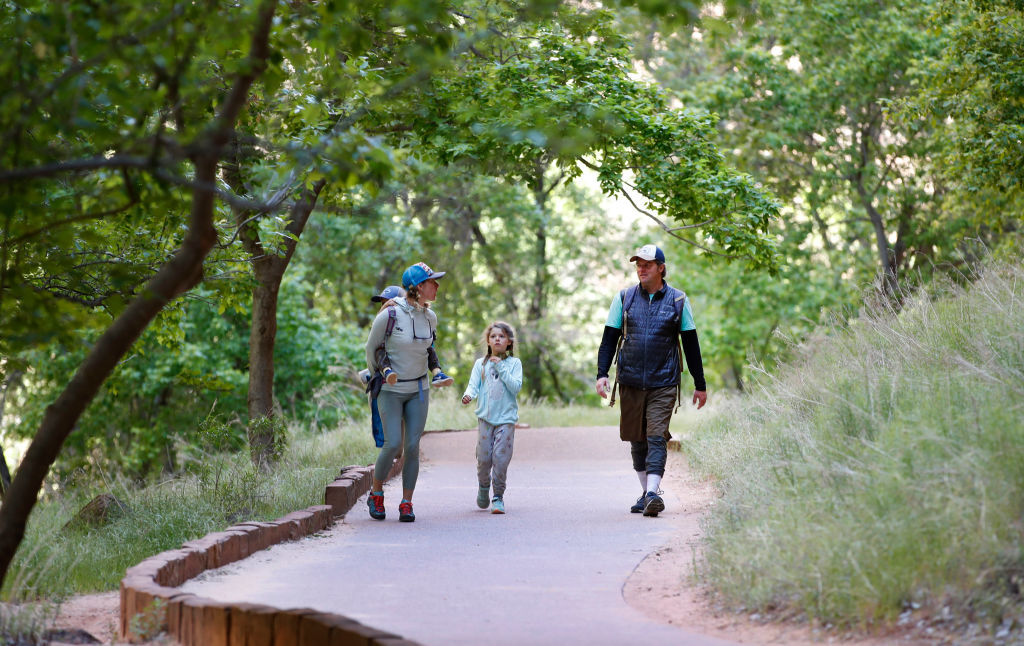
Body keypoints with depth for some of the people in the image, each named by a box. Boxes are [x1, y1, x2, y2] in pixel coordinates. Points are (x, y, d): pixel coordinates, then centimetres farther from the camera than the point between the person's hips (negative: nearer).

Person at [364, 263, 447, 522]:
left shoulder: (430, 317, 0)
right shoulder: (389, 315, -16)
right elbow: (371, 348, -1)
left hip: (418, 390, 4)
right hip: (390, 391, -4)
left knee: (413, 447, -2)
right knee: (393, 445, -12)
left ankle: (406, 504, 6)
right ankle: (376, 494, 11)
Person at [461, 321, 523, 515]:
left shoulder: (514, 363, 5)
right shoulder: (481, 364, 10)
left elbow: (516, 387, -8)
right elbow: (474, 385, 0)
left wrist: (500, 367, -11)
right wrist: (468, 395, -22)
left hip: (506, 418, -1)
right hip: (485, 417, 1)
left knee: (501, 457, -10)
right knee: (483, 458, -2)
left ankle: (498, 497, 2)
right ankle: (484, 487, 26)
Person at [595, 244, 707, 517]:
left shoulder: (678, 300, 4)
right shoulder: (624, 298, 7)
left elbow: (691, 344, 9)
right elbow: (609, 339, 8)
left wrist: (700, 385, 11)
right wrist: (602, 374, -6)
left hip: (663, 384, -2)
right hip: (630, 382, 2)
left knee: (657, 437, -13)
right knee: (637, 440, 7)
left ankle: (653, 493, -21)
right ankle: (647, 492, 18)